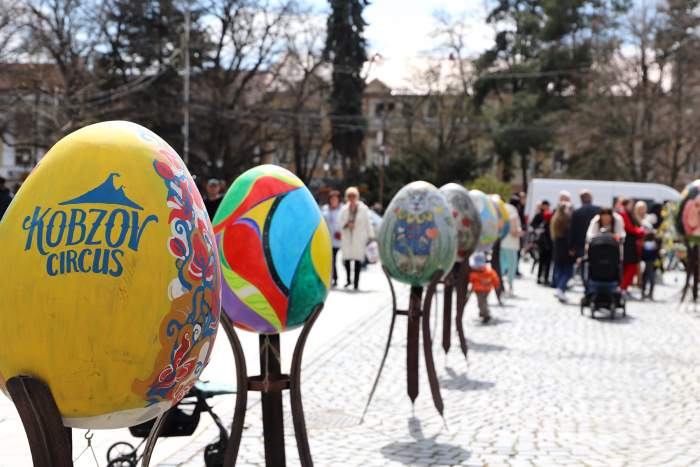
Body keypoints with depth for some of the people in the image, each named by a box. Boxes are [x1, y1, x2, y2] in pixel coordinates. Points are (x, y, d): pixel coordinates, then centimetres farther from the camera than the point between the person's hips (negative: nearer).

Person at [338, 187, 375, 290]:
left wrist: (370, 236, 3)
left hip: (359, 238, -2)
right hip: (347, 237, 2)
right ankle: (348, 280, 15)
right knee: (346, 258, -4)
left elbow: (368, 222, 3)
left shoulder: (363, 209, -1)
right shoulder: (344, 209, 6)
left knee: (358, 259, -5)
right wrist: (347, 224, -9)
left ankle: (356, 282, 2)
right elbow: (340, 221, 11)